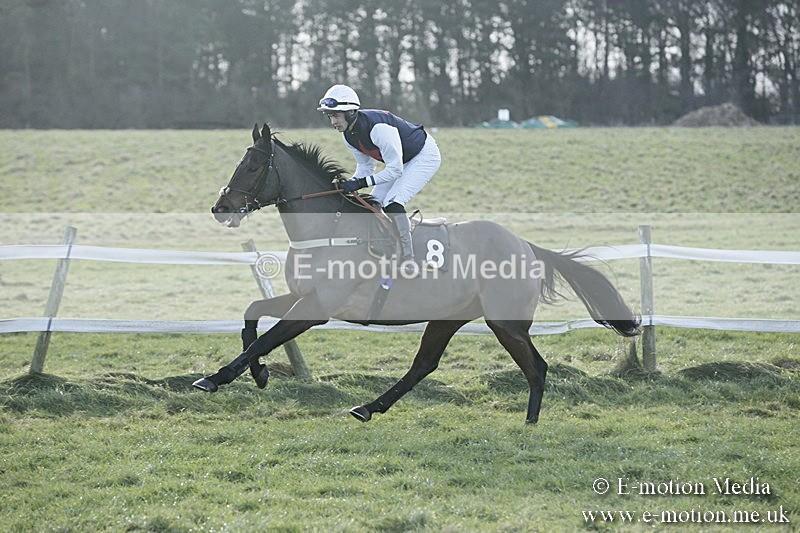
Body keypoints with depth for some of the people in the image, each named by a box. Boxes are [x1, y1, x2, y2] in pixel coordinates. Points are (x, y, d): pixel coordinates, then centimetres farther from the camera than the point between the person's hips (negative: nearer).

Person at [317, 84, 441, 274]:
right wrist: (349, 184, -15)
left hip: (425, 156, -9)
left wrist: (362, 183, -33)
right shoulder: (349, 135, -8)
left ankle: (408, 259, -23)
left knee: (392, 202, -24)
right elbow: (365, 167, 4)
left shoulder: (378, 128, -36)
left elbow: (395, 170, -31)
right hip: (400, 161, 9)